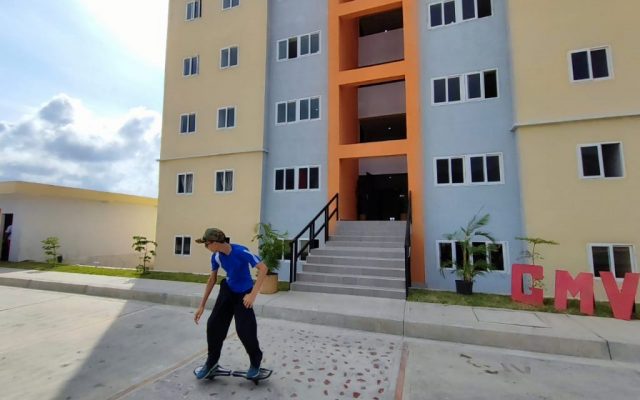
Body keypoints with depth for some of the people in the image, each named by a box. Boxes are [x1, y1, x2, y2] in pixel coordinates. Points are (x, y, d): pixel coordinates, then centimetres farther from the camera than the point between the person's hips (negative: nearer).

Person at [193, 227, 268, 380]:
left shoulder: (241, 252, -30)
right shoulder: (216, 257, -11)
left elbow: (263, 268, -30)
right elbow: (212, 279, 4)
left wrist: (253, 294, -33)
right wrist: (202, 305, 7)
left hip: (243, 294, -5)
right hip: (227, 291, 6)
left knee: (245, 330, -8)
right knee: (213, 325, 2)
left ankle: (255, 363, 20)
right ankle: (211, 363, 25)